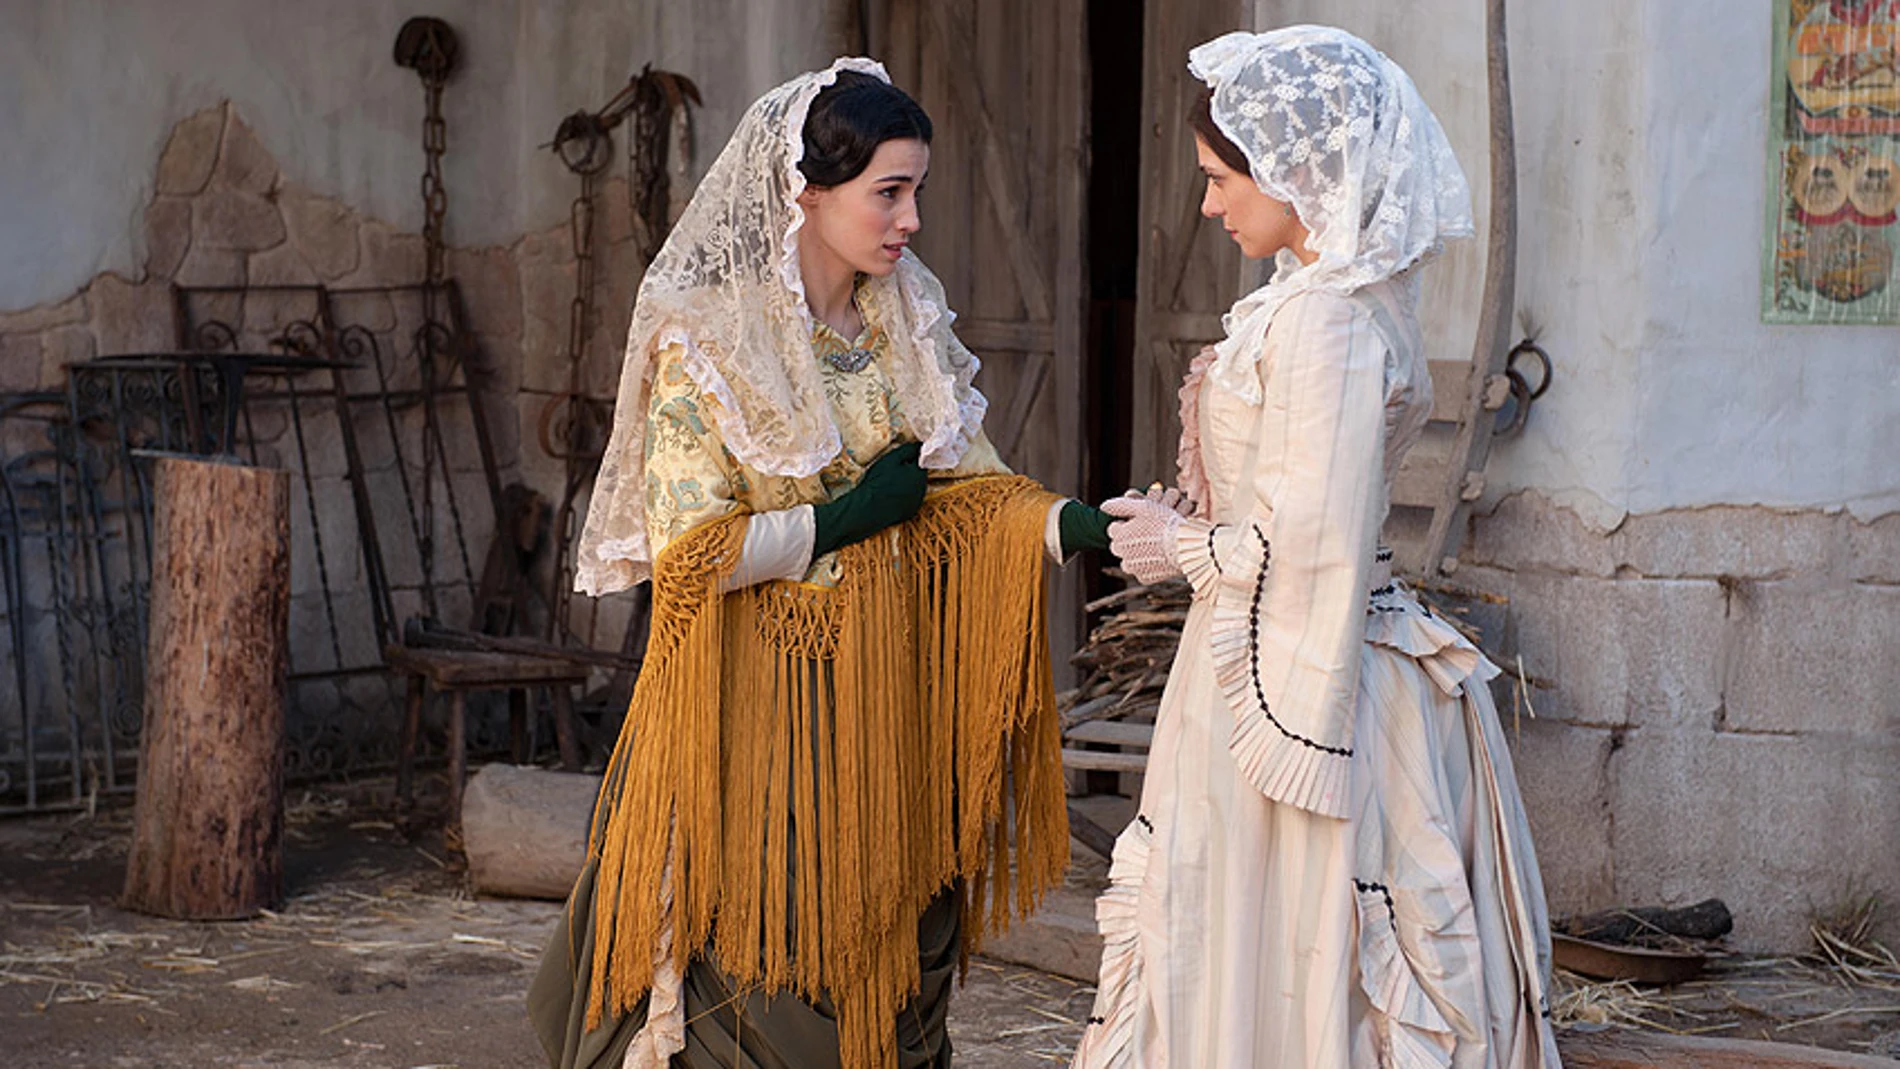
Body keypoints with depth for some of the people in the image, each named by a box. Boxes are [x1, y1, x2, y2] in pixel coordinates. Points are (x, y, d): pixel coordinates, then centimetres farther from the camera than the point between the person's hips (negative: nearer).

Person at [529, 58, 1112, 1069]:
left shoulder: (910, 321, 6)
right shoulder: (711, 339, -11)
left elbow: (969, 486, 6)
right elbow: (685, 551, -17)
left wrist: (1073, 525, -12)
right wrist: (843, 519, -16)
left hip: (895, 684, 6)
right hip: (762, 697, -5)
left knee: (887, 951, 9)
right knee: (759, 958, -1)